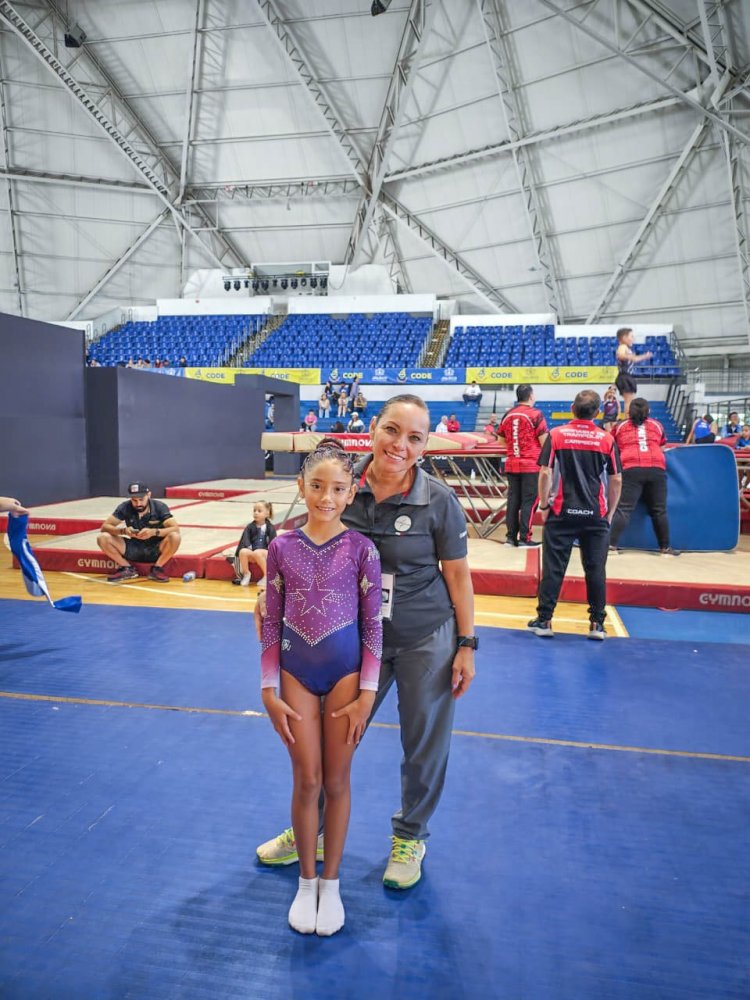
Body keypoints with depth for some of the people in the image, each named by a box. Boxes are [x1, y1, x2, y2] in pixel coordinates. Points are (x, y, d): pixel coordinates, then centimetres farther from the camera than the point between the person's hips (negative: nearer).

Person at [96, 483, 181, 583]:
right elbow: (104, 527, -12)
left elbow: (176, 528, -23)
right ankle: (127, 569, 0)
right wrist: (123, 531, -32)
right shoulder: (125, 507, -10)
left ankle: (157, 569, -10)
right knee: (102, 538, -18)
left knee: (174, 537, -34)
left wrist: (154, 532, -39)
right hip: (134, 549, 2)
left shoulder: (159, 507, -14)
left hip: (156, 549, -2)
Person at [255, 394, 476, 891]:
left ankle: (410, 836, 41)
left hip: (427, 640, -2)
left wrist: (466, 645, -5)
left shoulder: (439, 500, -15)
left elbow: (458, 575, -6)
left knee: (425, 742, 14)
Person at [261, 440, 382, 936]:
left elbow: (373, 624, -6)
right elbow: (272, 623, 1)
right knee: (307, 780, 10)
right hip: (296, 674, 1)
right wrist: (269, 691, 0)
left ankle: (330, 883, 32)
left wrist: (367, 694, -7)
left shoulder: (361, 549, -10)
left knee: (336, 781, 12)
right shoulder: (282, 548, -5)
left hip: (346, 672, -1)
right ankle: (306, 881, 32)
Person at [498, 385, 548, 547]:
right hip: (532, 465, -5)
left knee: (513, 500, 9)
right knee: (529, 502, 0)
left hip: (511, 465, 5)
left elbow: (502, 439, 17)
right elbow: (544, 441, -12)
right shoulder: (535, 414, -9)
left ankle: (511, 537, 12)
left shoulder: (508, 415, 8)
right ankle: (524, 538, 1)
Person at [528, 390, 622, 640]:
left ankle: (544, 620, 8)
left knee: (553, 568, 4)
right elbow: (616, 481, 3)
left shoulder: (556, 434, -2)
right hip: (595, 515, 1)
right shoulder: (606, 439, 2)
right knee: (595, 569, 8)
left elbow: (545, 473, -6)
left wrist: (544, 506, 2)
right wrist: (610, 512, 13)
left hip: (562, 512, -1)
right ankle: (597, 623, 12)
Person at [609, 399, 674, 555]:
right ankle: (665, 547, 16)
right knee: (659, 510, 9)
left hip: (631, 469, -2)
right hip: (656, 469, 2)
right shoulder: (657, 425, 22)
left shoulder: (620, 427, 18)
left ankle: (611, 544, -15)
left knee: (623, 509, -6)